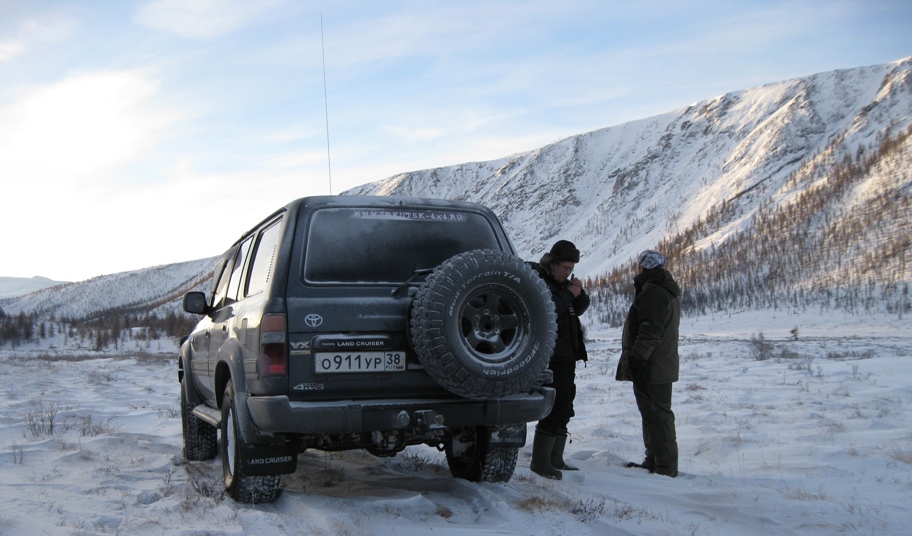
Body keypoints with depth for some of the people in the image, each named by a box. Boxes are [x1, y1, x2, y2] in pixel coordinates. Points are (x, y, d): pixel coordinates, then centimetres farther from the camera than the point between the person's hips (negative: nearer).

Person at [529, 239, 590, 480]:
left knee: (563, 408, 13)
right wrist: (569, 295, -19)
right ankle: (540, 462, -8)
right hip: (549, 358, -10)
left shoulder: (563, 282, 17)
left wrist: (579, 293, -1)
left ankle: (555, 460, 21)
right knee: (556, 408, -14)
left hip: (566, 356, 10)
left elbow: (579, 308, 18)